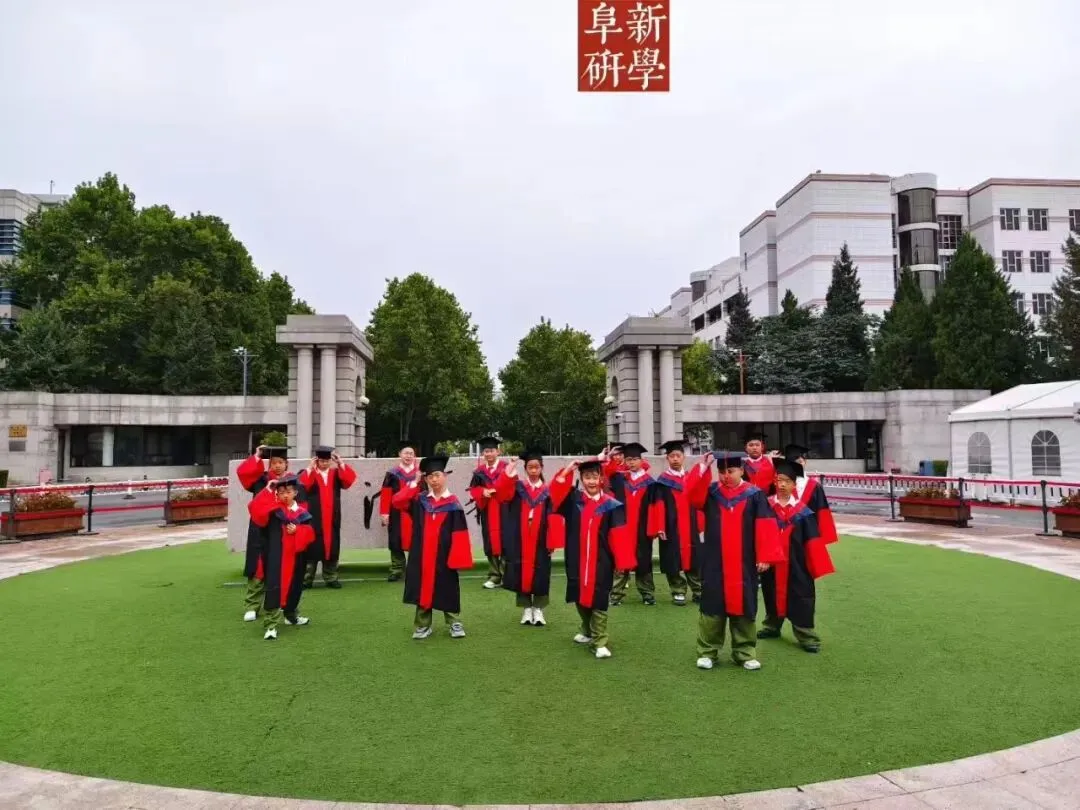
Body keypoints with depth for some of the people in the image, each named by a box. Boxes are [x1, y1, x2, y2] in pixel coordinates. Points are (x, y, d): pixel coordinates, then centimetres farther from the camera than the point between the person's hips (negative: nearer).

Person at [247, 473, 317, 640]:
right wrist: (268, 491, -19)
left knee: (295, 586, 17)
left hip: (294, 556, 4)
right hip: (275, 556, -4)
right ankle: (270, 625, -8)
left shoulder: (302, 512, 4)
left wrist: (297, 531, -17)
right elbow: (255, 509, -19)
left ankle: (291, 615, 39)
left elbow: (310, 533, 1)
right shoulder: (273, 509, -2)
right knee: (274, 586, -10)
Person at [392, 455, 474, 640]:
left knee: (448, 589, 6)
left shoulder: (453, 503, -4)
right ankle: (422, 625, 20)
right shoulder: (419, 500, 5)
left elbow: (459, 533, -8)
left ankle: (455, 623, 18)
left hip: (444, 555, -2)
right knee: (423, 588, 9)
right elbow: (397, 502, -10)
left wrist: (458, 558, -13)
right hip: (421, 555, 3)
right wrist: (414, 483, -7)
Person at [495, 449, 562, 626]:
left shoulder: (548, 491, 2)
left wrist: (552, 542, -8)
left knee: (540, 576, 4)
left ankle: (538, 610, 17)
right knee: (521, 575, 6)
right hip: (520, 542, 1)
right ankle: (526, 609, 19)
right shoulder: (517, 487, 3)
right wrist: (509, 473, -32)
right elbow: (500, 493, -18)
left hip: (540, 542, -1)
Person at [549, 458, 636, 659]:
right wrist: (567, 469, -18)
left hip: (601, 561, -3)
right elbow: (556, 491, -11)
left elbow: (619, 536, -8)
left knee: (599, 600, -1)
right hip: (577, 560, 3)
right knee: (580, 597, 17)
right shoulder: (573, 499, 3)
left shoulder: (611, 505, -6)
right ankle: (587, 629, 39)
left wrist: (622, 561, -12)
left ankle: (599, 642, 6)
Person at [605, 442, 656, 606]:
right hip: (621, 528, 1)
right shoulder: (618, 478, 6)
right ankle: (617, 594, 8)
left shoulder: (649, 482, 2)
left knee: (643, 562, 8)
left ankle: (648, 593, 18)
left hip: (642, 530, 0)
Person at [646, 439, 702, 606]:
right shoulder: (662, 481, -2)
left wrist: (700, 523, 8)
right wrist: (660, 527, -15)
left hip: (690, 527, 3)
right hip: (671, 527, -3)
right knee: (674, 560, 1)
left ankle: (698, 591, 15)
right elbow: (658, 506, -7)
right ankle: (678, 592, 11)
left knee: (693, 559, 7)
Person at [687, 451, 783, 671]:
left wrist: (764, 557, -11)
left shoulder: (755, 495, -2)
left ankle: (745, 652, 19)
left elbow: (765, 528, -6)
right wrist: (703, 467, -27)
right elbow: (692, 493, -18)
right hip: (714, 562, 1)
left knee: (743, 606, 8)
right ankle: (707, 652, 14)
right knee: (712, 606, 5)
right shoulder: (710, 493, 3)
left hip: (744, 563, -1)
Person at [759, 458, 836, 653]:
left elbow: (812, 541, -4)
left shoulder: (803, 511, -6)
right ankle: (771, 626, 34)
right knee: (773, 595, 17)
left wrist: (816, 566, -6)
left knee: (799, 598, 0)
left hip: (796, 565, -2)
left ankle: (807, 636, 9)